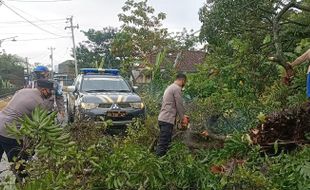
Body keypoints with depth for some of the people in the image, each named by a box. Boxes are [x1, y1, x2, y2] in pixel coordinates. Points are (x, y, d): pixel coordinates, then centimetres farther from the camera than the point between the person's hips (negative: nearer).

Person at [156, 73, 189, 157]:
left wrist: (182, 115, 27)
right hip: (167, 120, -10)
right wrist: (183, 118, 6)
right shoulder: (177, 88, -9)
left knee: (165, 143, 12)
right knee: (163, 144, -10)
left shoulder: (170, 87, 21)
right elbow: (179, 105, -8)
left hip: (163, 119, 10)